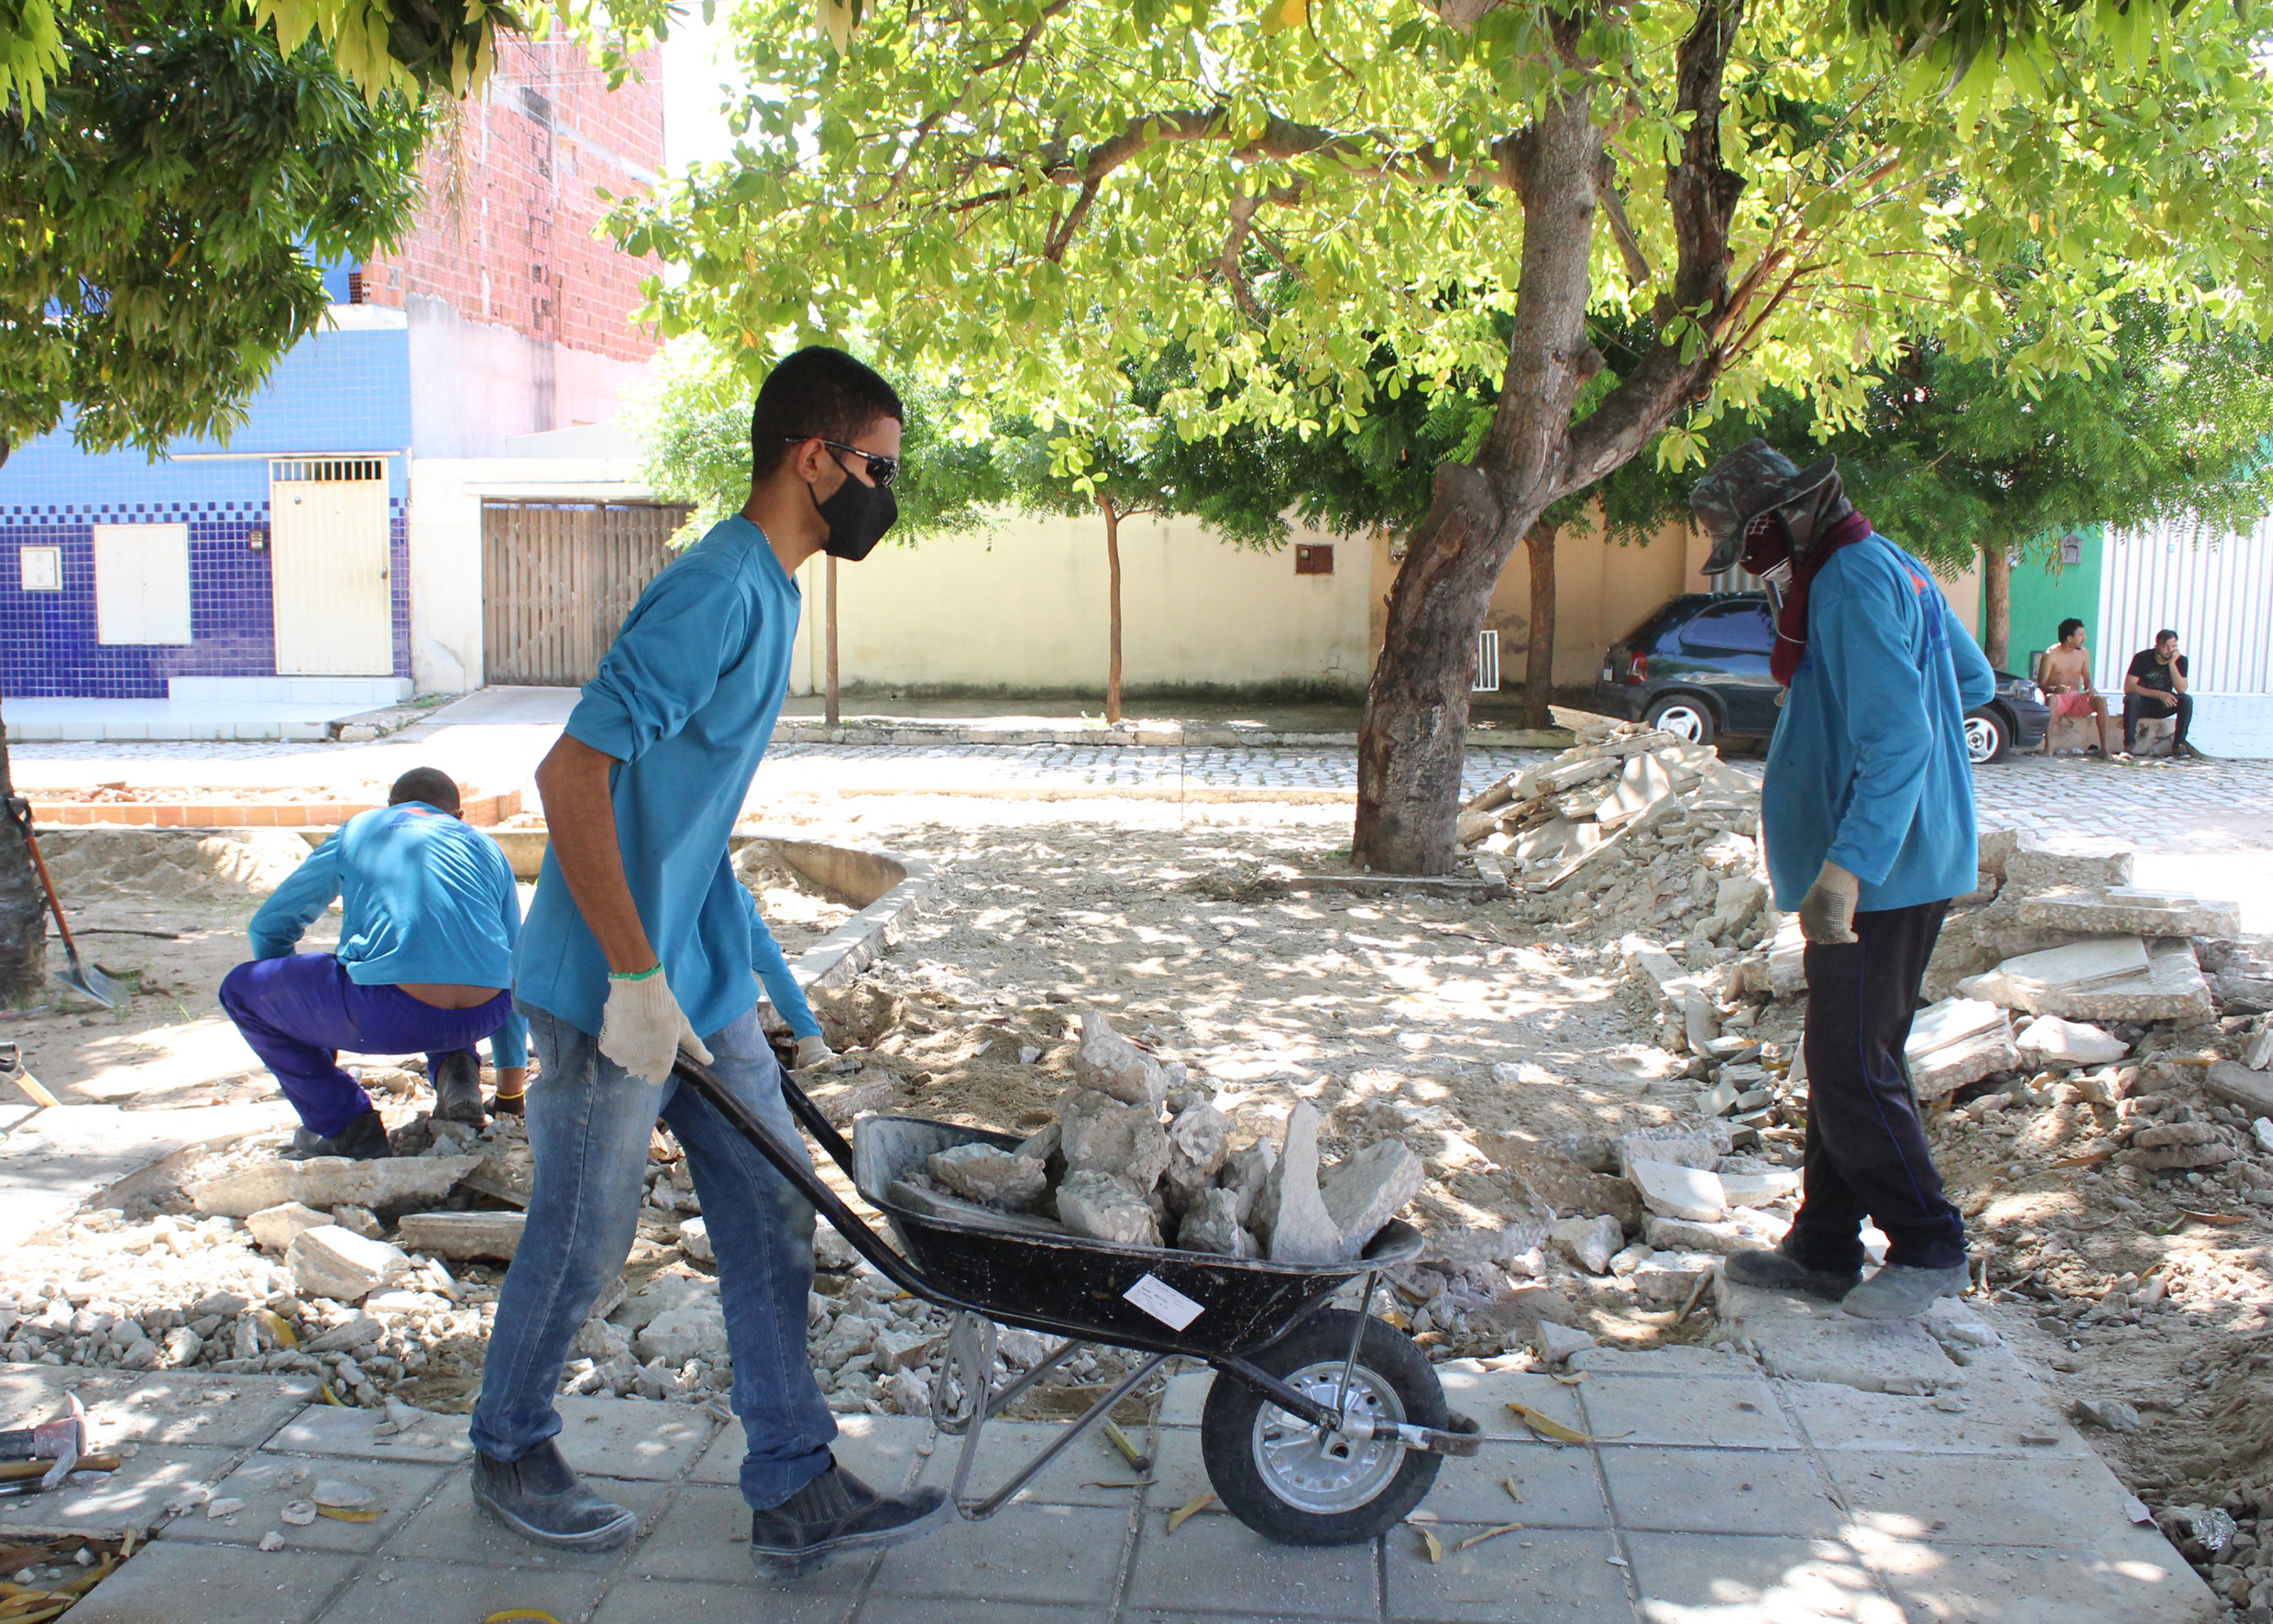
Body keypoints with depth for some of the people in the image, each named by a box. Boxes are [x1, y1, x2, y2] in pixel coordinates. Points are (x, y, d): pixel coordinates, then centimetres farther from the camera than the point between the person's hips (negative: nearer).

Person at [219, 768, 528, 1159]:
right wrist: (511, 1090, 40)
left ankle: (349, 1128, 16)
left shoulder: (360, 829, 24)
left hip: (390, 1015, -4)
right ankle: (455, 1071, 12)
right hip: (483, 1017, 4)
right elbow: (514, 972, 31)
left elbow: (268, 927, 30)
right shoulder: (486, 847, 27)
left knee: (241, 988, 21)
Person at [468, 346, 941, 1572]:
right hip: (612, 987, -9)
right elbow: (572, 775, -27)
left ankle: (794, 1492, 17)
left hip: (700, 978, 9)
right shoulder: (715, 592, -21)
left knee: (770, 1219, 9)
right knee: (583, 1236, 8)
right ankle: (509, 1452, 32)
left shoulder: (768, 591, 10)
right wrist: (635, 978, -25)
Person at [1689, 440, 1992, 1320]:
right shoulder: (1893, 567, 14)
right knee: (1843, 1059, 14)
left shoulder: (1852, 584, -18)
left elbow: (1897, 743, -28)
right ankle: (1823, 1247, 22)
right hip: (1901, 862, 11)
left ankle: (1929, 1247, 7)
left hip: (1876, 876, -11)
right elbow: (1975, 680, 26)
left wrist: (1846, 867, -35)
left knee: (1851, 1067, -5)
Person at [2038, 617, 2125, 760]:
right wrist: (2054, 689, -31)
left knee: (2100, 699, -25)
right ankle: (2048, 747, -41)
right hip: (2058, 696, -5)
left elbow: (2087, 679, 17)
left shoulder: (2084, 653, 11)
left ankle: (2105, 749, -26)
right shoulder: (2051, 654, -5)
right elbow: (2040, 683, -9)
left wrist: (2090, 688, -7)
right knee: (2050, 699, -40)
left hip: (2077, 698, 5)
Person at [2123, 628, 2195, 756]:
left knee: (2187, 700, -26)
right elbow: (2128, 688, -24)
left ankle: (2178, 745, -17)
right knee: (2132, 698, -36)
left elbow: (2181, 689, -19)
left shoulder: (2181, 660, -7)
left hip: (2163, 707, 3)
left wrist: (2172, 664, -27)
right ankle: (2129, 744, -28)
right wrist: (2159, 694, -31)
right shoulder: (2142, 658, -15)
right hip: (2143, 704, -2)